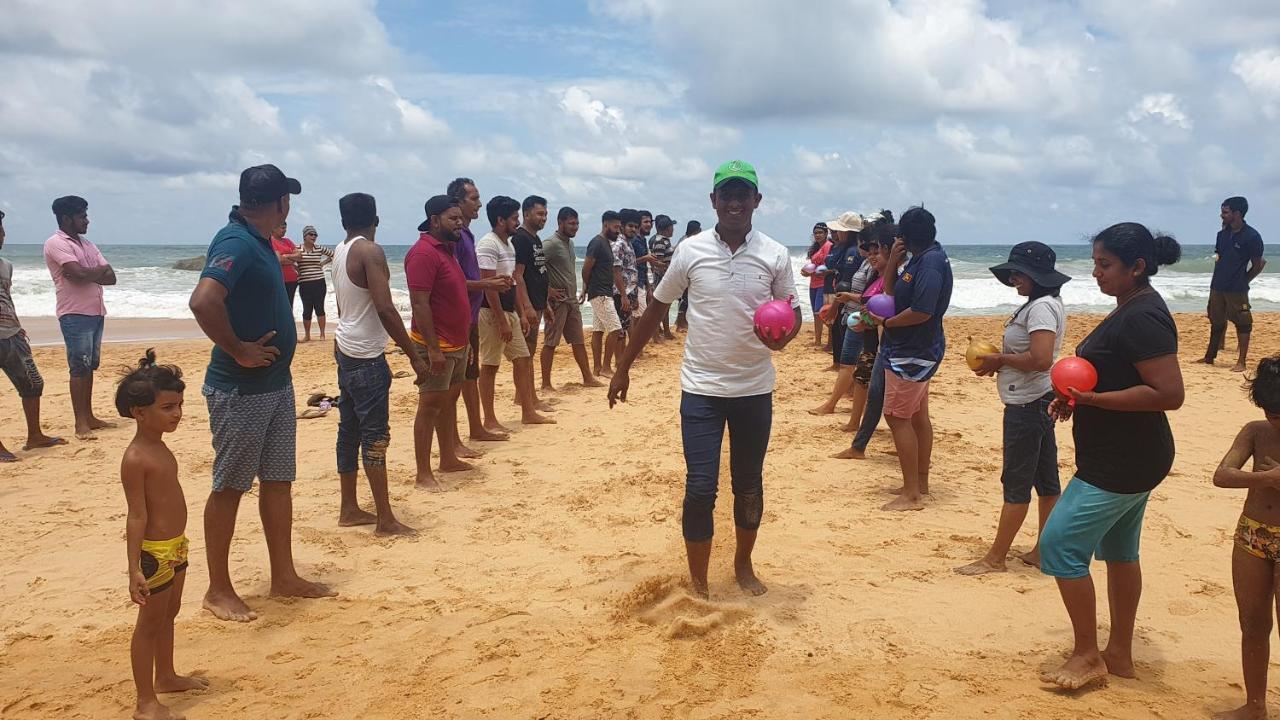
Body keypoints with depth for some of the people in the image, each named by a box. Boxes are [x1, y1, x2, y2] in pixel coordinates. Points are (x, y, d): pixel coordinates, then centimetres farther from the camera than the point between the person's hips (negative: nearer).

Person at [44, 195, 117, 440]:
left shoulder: (87, 244, 16)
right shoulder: (56, 243, -8)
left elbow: (110, 277, 9)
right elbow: (80, 274, -21)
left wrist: (89, 274, -10)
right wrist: (101, 270, -1)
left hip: (96, 313, 8)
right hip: (75, 315, -8)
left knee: (90, 366, 11)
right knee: (79, 368, -6)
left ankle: (89, 417, 18)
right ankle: (80, 424, -3)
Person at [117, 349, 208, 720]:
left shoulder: (159, 447, 7)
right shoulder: (135, 459, -21)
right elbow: (137, 516, -23)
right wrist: (135, 570, -24)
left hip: (175, 546, 9)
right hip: (155, 551, -9)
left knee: (169, 613, 22)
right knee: (150, 623, 2)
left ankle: (165, 676, 40)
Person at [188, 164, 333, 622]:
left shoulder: (257, 241, 10)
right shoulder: (237, 242, -19)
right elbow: (203, 301, -35)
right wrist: (238, 351, -24)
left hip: (276, 383, 9)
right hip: (240, 390, -9)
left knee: (279, 481, 14)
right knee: (229, 487, 2)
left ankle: (284, 577, 25)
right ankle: (218, 590, 15)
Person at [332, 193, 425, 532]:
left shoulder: (340, 251, 10)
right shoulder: (370, 251, -16)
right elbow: (385, 309, -23)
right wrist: (415, 356, -20)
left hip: (346, 350, 9)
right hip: (367, 356, -9)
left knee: (350, 430, 13)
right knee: (375, 436, -6)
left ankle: (349, 509, 21)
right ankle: (385, 520, -1)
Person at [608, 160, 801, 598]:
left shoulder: (774, 255, -4)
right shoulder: (690, 250, -4)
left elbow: (793, 313, 4)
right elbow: (656, 309, 5)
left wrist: (783, 336, -21)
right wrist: (624, 368, 7)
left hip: (754, 389, 1)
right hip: (701, 389, -1)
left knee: (749, 483, 15)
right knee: (700, 487, -3)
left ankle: (744, 563, 36)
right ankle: (698, 582, 13)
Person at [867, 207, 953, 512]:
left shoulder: (931, 263, -19)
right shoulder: (921, 260, 11)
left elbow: (922, 312, -26)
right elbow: (890, 295, 12)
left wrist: (885, 322, -13)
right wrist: (892, 263, -1)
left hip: (912, 353, -10)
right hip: (919, 350, 10)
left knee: (897, 416, -8)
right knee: (917, 415, 16)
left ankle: (911, 494, -5)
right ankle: (921, 482, 28)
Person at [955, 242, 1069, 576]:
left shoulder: (1042, 307, -19)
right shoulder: (1045, 304, 13)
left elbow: (1040, 359, -29)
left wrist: (1000, 359, -16)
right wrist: (1000, 360, 5)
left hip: (1028, 404, -11)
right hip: (1038, 401, 11)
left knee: (1016, 483, -3)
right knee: (1046, 480, 13)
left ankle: (995, 558, 5)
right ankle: (1043, 552, 22)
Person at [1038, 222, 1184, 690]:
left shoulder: (1142, 318, -22)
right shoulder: (1131, 309, 10)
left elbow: (1169, 393, -28)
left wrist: (1093, 398, -25)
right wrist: (1077, 398, 8)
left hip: (1121, 462, -11)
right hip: (1125, 458, 11)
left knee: (1060, 543, -6)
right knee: (1119, 550, 17)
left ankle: (1087, 654, 6)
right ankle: (1119, 654, 28)